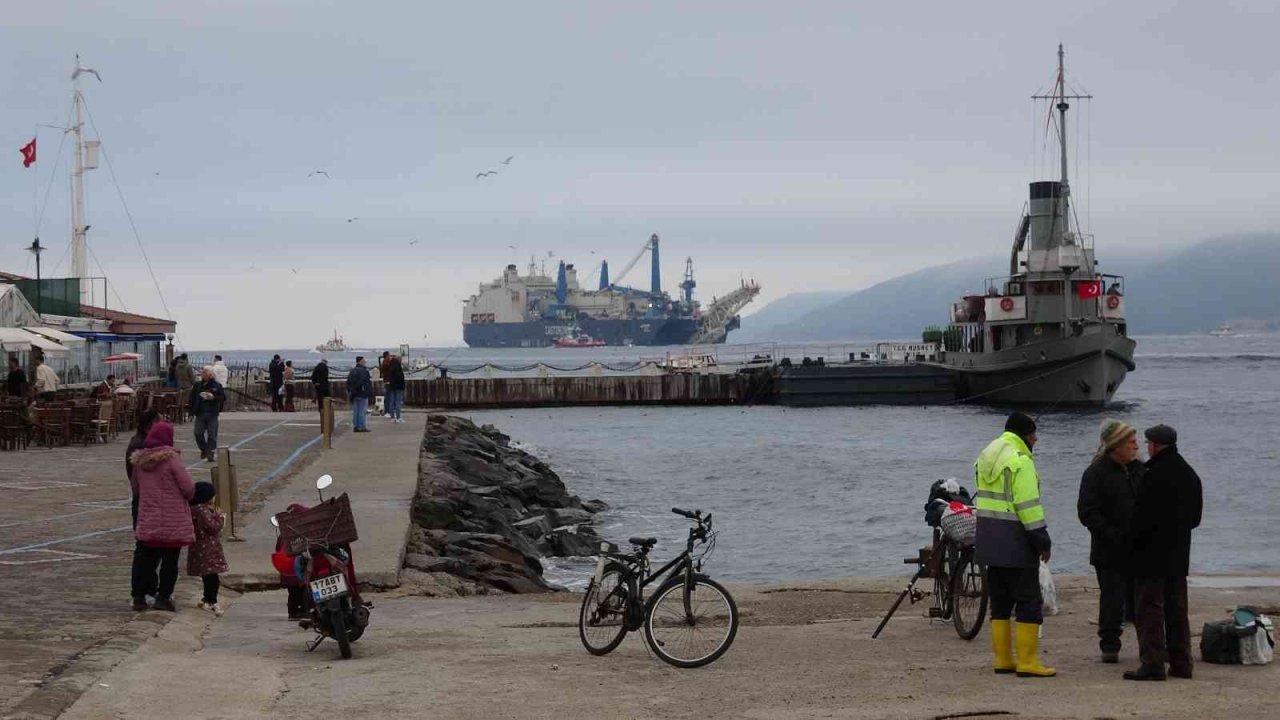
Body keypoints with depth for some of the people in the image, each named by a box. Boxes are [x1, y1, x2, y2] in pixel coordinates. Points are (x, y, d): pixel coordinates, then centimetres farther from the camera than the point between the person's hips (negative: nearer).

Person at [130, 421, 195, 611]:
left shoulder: (139, 460, 4)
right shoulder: (171, 458, -14)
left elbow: (136, 486, 16)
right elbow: (188, 487, -14)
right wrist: (189, 496, 8)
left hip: (147, 520, 5)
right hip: (173, 521, -5)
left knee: (147, 558, 13)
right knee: (170, 559, 3)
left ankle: (139, 597, 13)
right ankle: (163, 597, 1)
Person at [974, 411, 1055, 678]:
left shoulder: (986, 456, 15)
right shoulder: (1019, 461, -15)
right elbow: (1029, 505, -18)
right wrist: (1042, 541, -14)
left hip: (990, 543, 9)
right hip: (1015, 543, -9)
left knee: (1000, 602, 13)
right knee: (1029, 602, -4)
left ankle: (1003, 659, 15)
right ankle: (1027, 663, -7)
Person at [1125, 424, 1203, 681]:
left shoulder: (1154, 476, -18)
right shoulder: (1189, 475, 11)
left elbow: (1143, 517, -19)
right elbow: (1195, 517, 18)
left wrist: (1133, 542, -3)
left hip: (1152, 555, -8)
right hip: (1179, 556, 8)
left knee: (1150, 608, -5)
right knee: (1177, 609, 14)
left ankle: (1152, 663, -9)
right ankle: (1181, 663, 16)